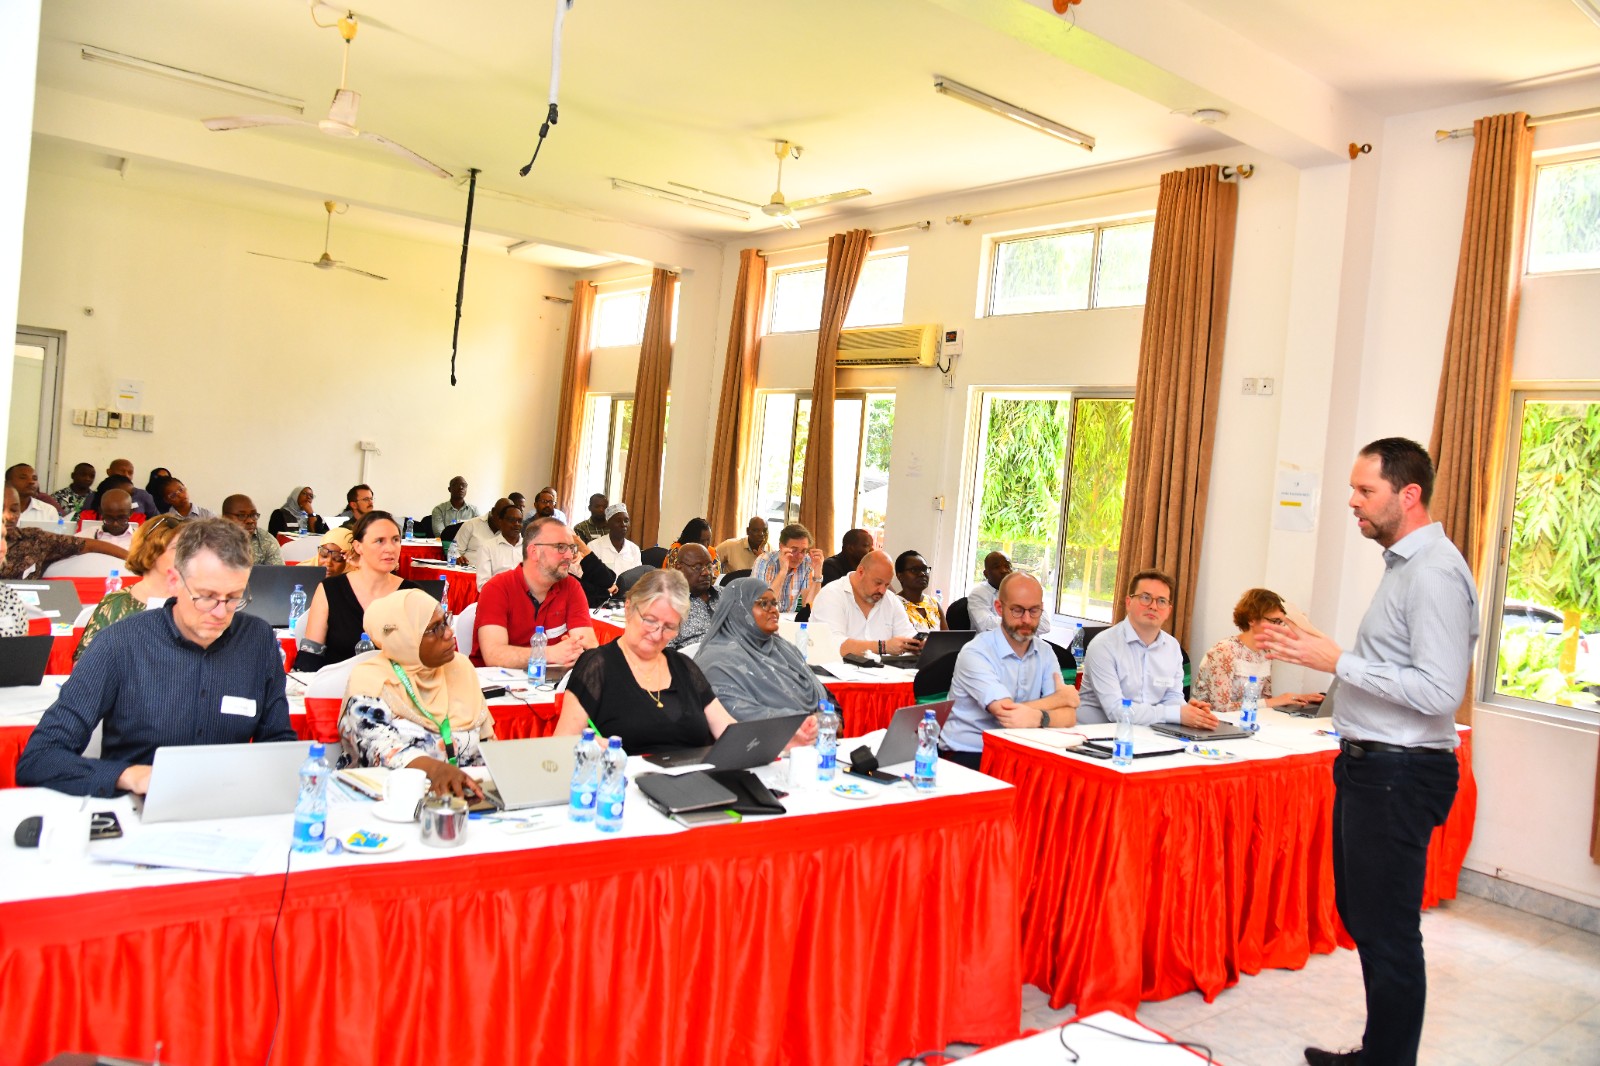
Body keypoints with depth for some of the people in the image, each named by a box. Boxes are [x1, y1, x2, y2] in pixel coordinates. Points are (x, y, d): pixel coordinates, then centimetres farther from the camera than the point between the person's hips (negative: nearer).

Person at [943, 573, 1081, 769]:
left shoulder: (1045, 652, 5)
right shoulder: (975, 653, -14)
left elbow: (1069, 717, -6)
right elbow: (1007, 714, -23)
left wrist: (1037, 717, -29)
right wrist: (1061, 697, -7)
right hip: (969, 757, -6)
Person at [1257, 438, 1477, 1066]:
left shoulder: (1434, 572, -18)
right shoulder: (1404, 564, 14)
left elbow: (1439, 691, -24)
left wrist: (1338, 661, -22)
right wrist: (1314, 653, 13)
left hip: (1398, 776, -11)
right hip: (1371, 766, 11)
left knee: (1387, 935, -1)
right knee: (1360, 918, 20)